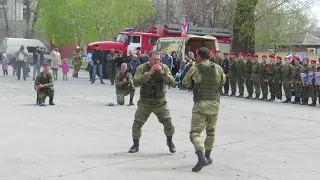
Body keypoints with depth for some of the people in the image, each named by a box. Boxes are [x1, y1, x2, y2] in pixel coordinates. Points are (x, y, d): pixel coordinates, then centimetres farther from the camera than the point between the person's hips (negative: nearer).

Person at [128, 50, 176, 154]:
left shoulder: (164, 67, -5)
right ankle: (135, 145, 20)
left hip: (160, 102, 0)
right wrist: (149, 73, -31)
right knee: (137, 123, -1)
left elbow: (171, 82, -15)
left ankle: (169, 142, 20)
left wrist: (162, 72, -28)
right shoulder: (142, 68, -8)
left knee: (168, 122, -6)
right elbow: (136, 82, -23)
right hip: (145, 101, 0)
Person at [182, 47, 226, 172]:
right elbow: (223, 82, 17)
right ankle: (207, 157, 30)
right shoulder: (218, 68, 2)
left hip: (200, 104, -4)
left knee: (195, 132, -5)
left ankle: (201, 157, -26)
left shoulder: (194, 69, -6)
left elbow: (186, 83, 5)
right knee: (211, 131, 22)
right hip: (215, 103, 4)